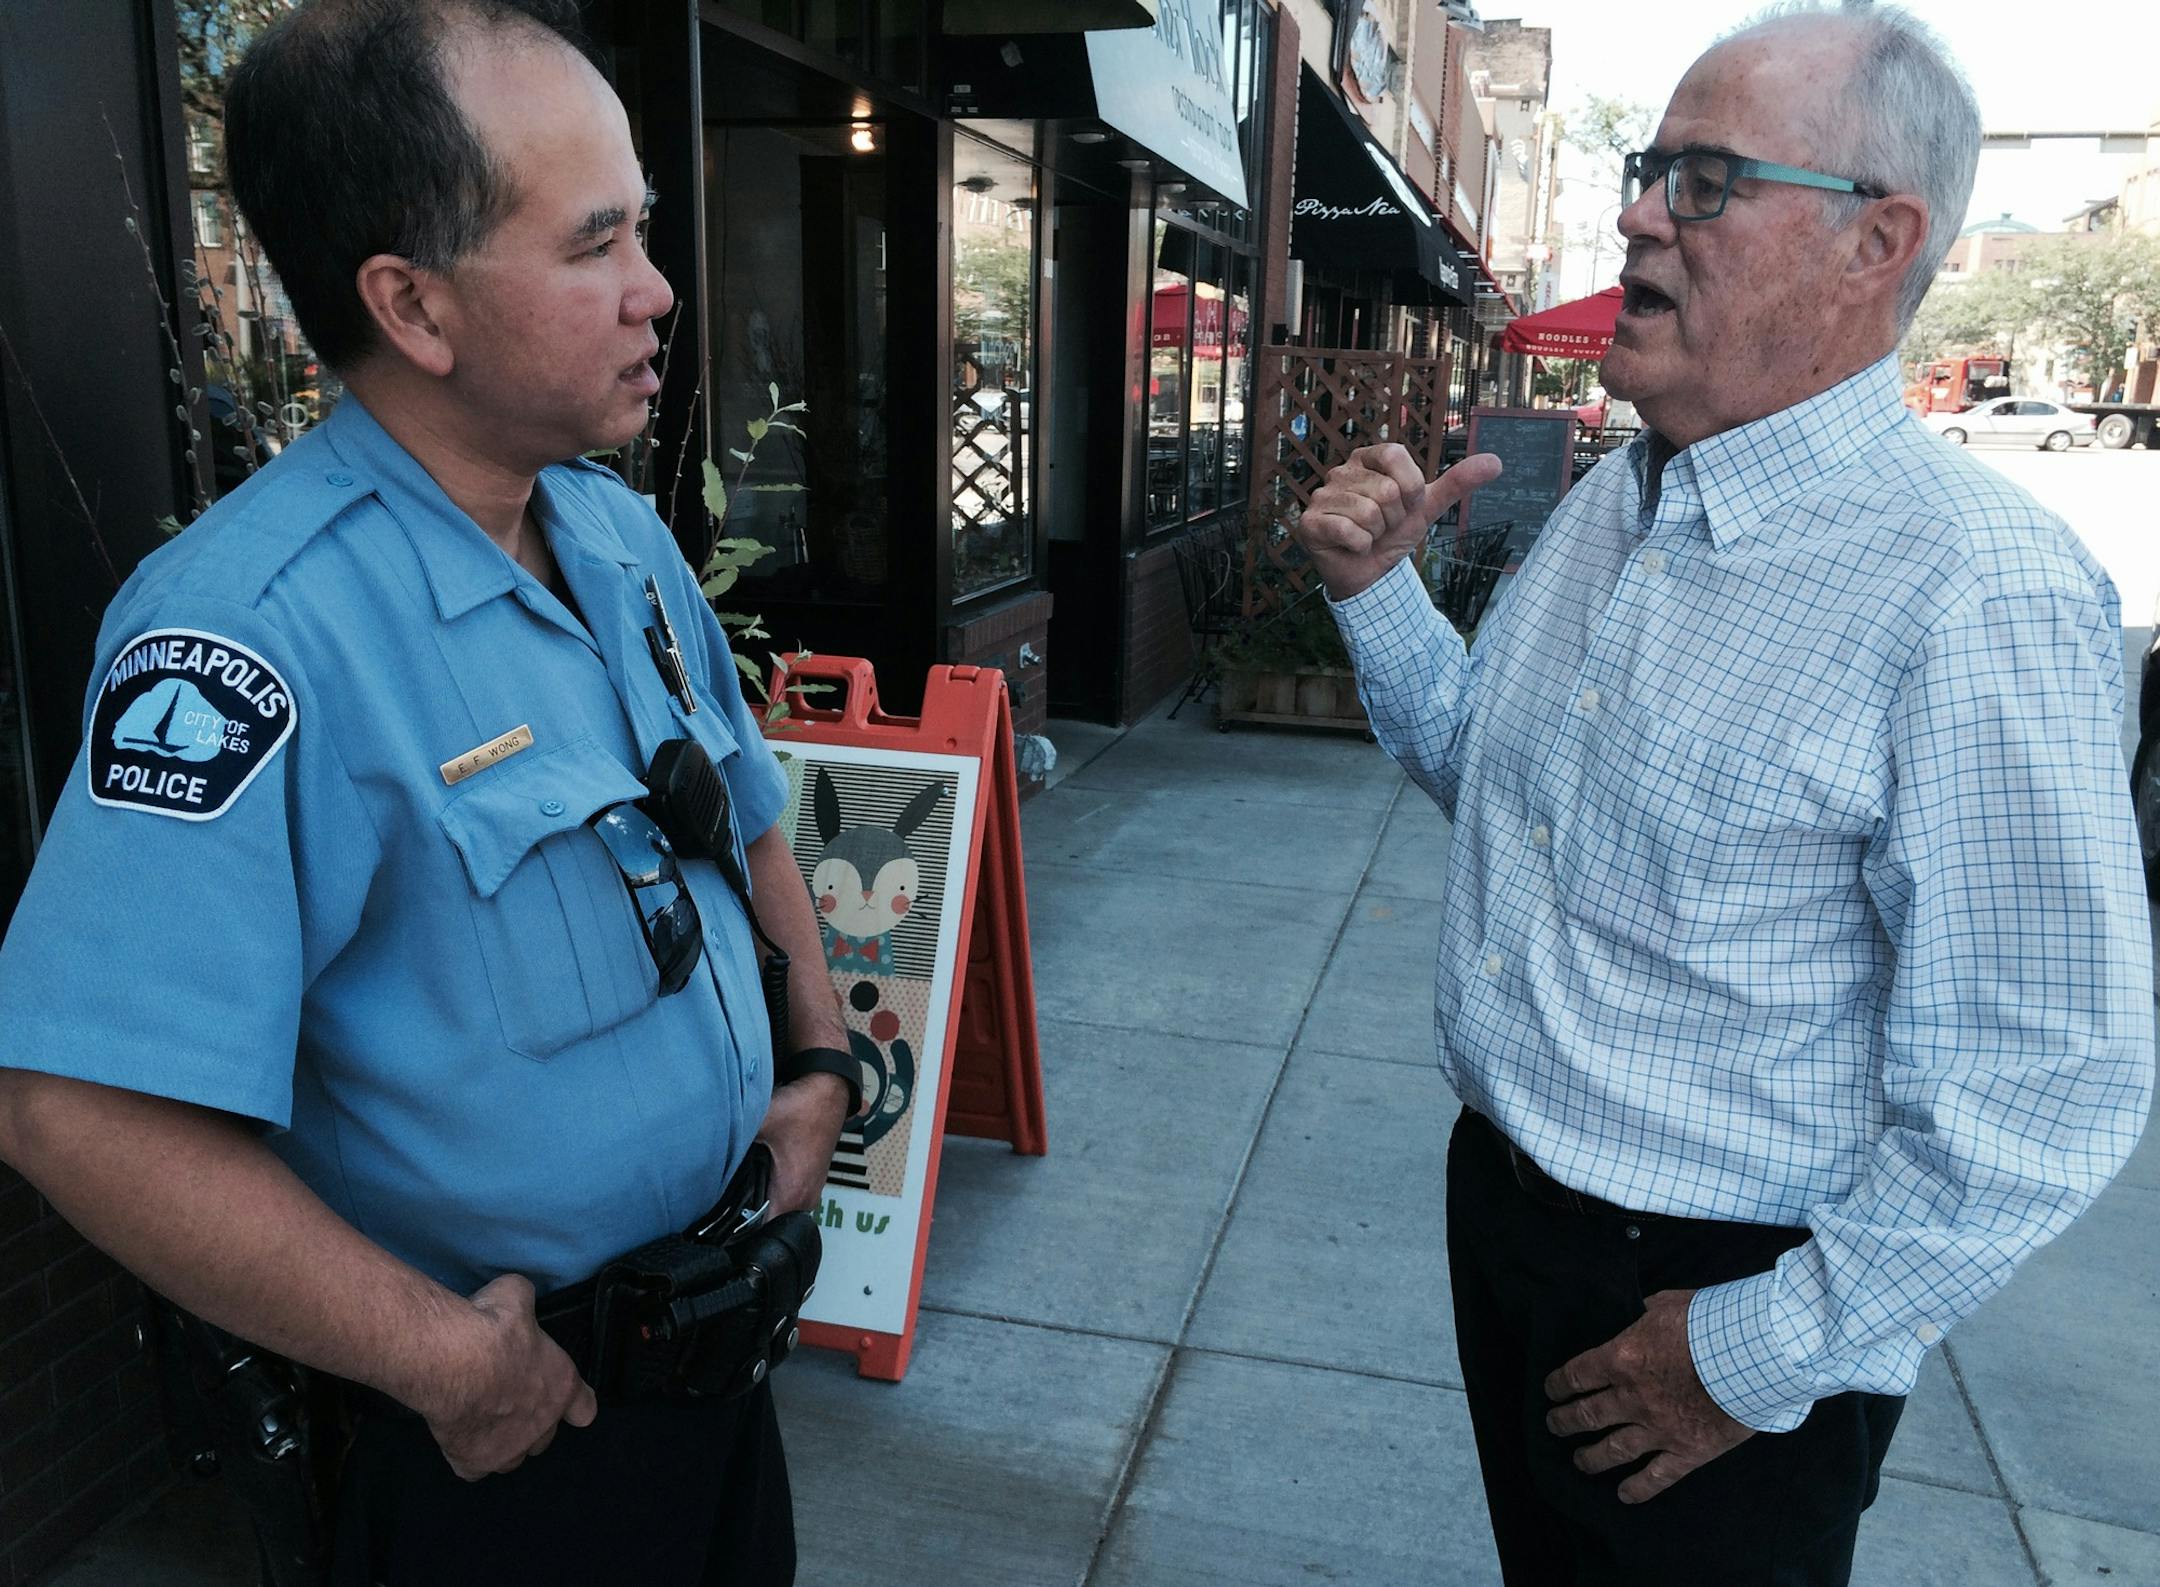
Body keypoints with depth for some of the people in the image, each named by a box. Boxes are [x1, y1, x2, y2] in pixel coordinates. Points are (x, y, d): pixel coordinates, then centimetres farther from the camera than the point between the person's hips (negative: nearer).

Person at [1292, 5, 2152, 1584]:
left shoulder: (1978, 594, -25)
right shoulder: (1612, 501, 1)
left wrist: (1761, 1362, -17)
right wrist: (1375, 588, -4)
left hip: (1720, 1303, -7)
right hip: (1503, 1199, 7)